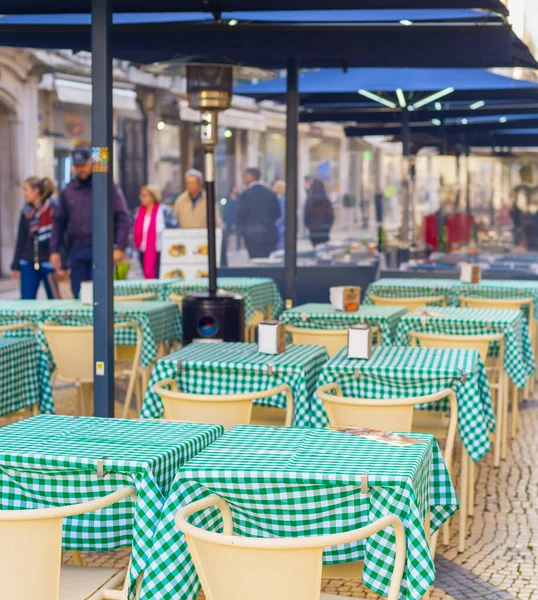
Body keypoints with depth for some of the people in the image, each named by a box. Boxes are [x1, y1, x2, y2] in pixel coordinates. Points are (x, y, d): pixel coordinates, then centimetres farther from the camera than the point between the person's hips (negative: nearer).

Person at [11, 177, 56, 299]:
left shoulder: (53, 209, -6)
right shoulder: (26, 212, 12)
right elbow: (20, 241, 16)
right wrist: (15, 266, 13)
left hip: (48, 263, -5)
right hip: (28, 265, 5)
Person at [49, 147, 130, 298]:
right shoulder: (68, 191, 14)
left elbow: (122, 218, -2)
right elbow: (59, 222, 17)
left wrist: (120, 247, -11)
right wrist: (54, 250, 10)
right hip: (77, 250, 4)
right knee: (79, 295, 3)